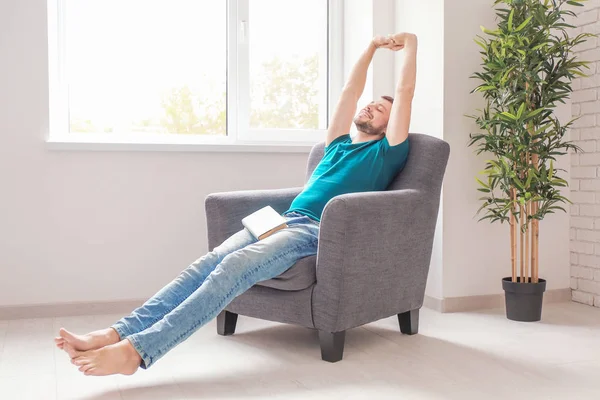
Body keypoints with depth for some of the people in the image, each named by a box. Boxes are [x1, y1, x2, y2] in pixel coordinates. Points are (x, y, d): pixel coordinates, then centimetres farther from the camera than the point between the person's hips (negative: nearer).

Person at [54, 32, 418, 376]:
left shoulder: (386, 152, 15)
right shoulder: (339, 145, 32)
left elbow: (405, 93, 11)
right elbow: (351, 90, 36)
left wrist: (410, 43, 22)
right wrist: (372, 47, 44)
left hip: (316, 232, -7)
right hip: (285, 220, 7)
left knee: (233, 267, -31)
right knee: (207, 264, -19)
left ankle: (136, 350, -42)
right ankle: (117, 333, -31)